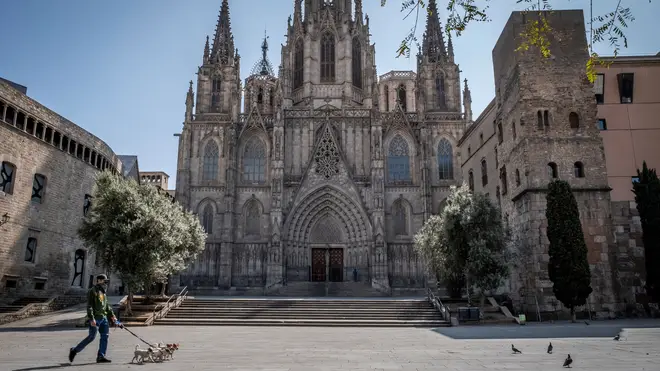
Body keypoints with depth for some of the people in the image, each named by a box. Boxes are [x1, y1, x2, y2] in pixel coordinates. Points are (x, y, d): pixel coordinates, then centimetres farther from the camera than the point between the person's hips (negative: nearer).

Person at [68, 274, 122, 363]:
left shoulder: (103, 293, 19)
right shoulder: (92, 291, -7)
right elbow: (89, 306, -15)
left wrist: (112, 316, 21)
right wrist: (92, 319, -22)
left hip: (104, 318, 8)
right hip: (95, 318, -8)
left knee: (105, 336, 1)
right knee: (91, 337, -7)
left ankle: (101, 356, 4)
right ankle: (74, 350, 11)